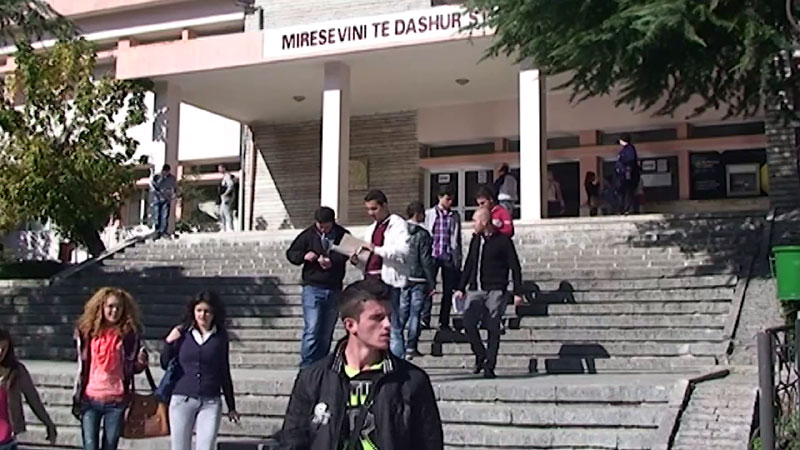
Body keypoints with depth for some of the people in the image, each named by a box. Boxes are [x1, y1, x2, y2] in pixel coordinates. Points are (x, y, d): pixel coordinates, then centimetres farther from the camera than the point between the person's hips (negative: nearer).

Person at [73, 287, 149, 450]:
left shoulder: (129, 333, -2)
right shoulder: (87, 330, 0)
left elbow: (133, 368, 6)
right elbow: (81, 365, 10)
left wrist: (141, 362, -15)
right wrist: (77, 397, 11)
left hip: (116, 400, 0)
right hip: (90, 399, 0)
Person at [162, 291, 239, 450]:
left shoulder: (221, 337, 4)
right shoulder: (182, 333, 2)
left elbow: (225, 372, 10)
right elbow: (165, 364, 9)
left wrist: (231, 406, 12)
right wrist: (169, 343, -7)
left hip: (210, 402, 0)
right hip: (182, 400, 1)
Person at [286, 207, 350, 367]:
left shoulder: (343, 235, 2)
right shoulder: (308, 235, 0)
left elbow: (348, 254, -1)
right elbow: (291, 253, 5)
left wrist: (332, 261, -18)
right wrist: (304, 256, -15)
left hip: (334, 289, 2)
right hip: (313, 288, -2)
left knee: (326, 333, 8)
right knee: (312, 330, -11)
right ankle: (306, 367, -6)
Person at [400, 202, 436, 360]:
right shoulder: (422, 235, -10)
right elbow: (426, 260, -11)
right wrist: (431, 282, -5)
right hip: (418, 279, -4)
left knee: (402, 312, 11)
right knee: (415, 313, 1)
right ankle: (411, 348, 1)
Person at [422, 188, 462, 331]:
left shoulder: (455, 216, 12)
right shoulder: (429, 214, 6)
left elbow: (457, 238, 14)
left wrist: (458, 260, 9)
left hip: (449, 257, 2)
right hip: (432, 256, -2)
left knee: (448, 290, 3)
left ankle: (444, 322, 10)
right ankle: (425, 319, -8)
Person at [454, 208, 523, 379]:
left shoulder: (503, 241, -2)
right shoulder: (476, 240, 14)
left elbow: (515, 267, -1)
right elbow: (468, 265, 21)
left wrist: (517, 292, -6)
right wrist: (461, 288, 17)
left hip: (496, 291, -4)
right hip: (475, 290, 5)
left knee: (493, 329, -2)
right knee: (468, 323, -11)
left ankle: (489, 366, 4)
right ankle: (481, 355, 9)